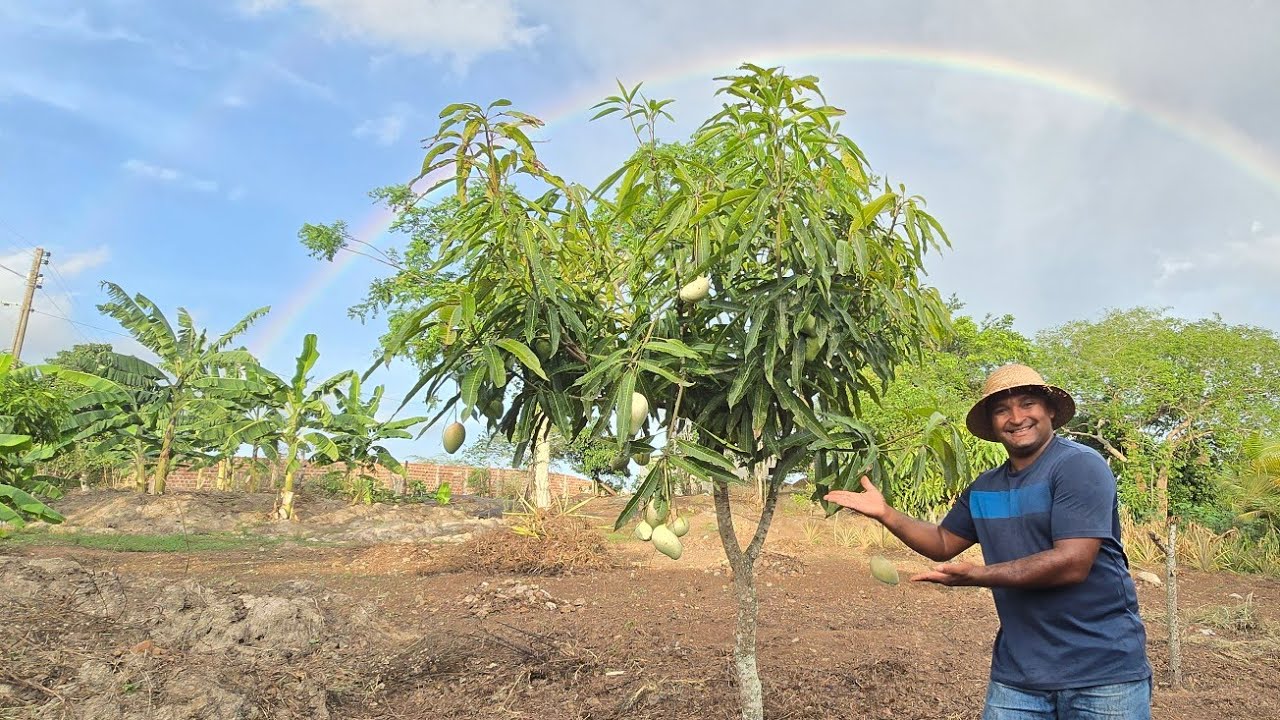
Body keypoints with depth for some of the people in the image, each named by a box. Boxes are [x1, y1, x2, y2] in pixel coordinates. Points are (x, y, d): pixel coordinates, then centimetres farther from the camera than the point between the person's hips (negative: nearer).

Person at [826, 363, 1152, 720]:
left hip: (1102, 670, -5)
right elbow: (943, 544, 18)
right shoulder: (984, 488, 9)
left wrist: (974, 575, -25)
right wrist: (885, 513, 4)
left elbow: (1072, 564, -21)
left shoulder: (1079, 466, -12)